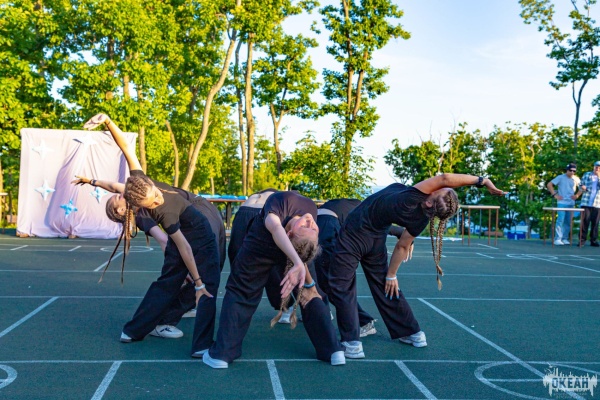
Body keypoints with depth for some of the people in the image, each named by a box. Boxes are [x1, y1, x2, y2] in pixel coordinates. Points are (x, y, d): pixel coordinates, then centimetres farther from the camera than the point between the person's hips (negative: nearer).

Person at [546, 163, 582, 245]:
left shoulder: (576, 179, 8)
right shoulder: (560, 177, -3)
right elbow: (549, 185, -4)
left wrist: (577, 195, 3)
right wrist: (555, 195, -9)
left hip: (571, 204, 4)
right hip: (562, 203, -4)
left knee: (568, 222, 7)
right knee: (560, 220, -11)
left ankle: (565, 238, 15)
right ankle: (557, 239, -10)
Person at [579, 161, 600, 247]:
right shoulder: (587, 174, 9)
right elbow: (581, 185, 11)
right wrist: (583, 188, -10)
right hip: (586, 202, -1)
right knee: (584, 222, -5)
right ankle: (582, 239, -1)